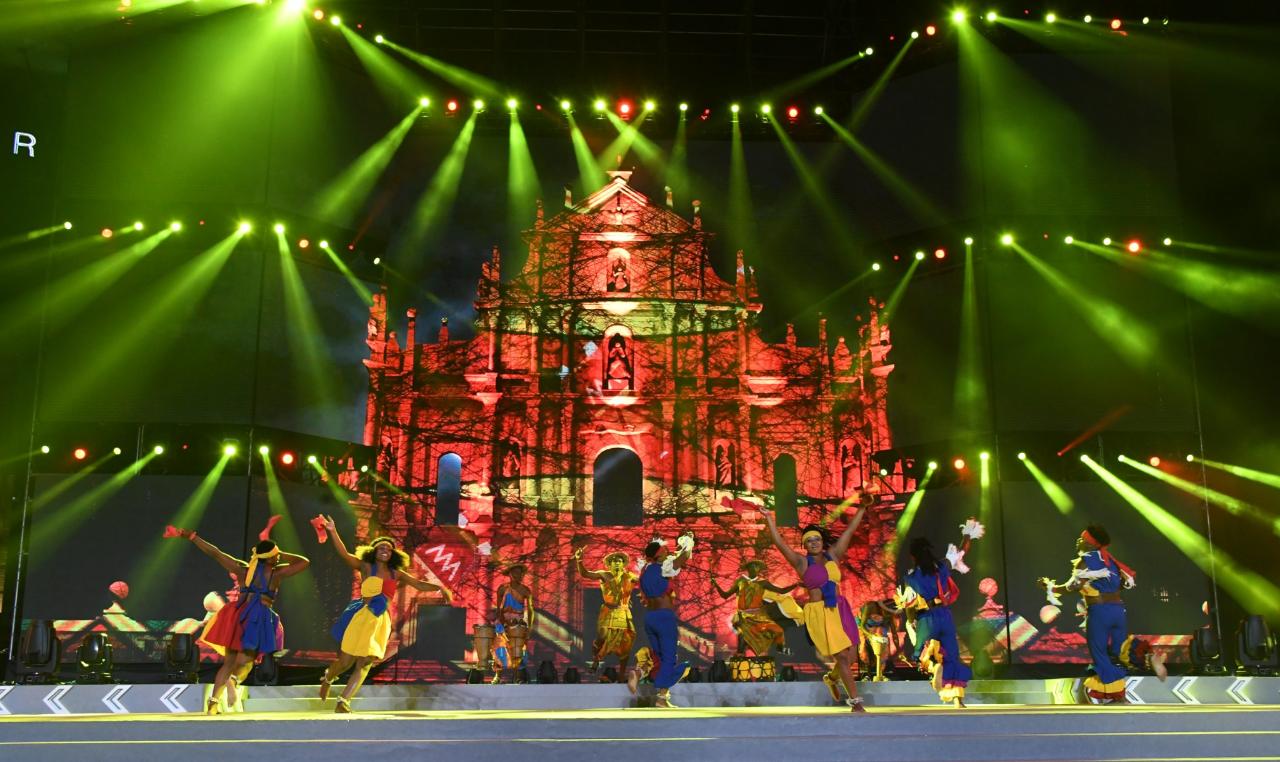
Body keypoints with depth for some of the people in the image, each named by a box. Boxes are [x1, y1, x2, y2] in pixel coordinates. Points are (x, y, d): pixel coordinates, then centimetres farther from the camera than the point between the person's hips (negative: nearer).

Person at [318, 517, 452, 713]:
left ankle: (343, 702, 10)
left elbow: (419, 584, 9)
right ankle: (327, 679, 36)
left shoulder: (397, 574, 10)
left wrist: (439, 588, -7)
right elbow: (343, 554, -10)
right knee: (346, 661, 2)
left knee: (365, 663, 1)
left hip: (381, 621, 4)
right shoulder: (366, 567, 0)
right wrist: (333, 532, -23)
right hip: (361, 617, -4)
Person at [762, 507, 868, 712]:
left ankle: (831, 678, 37)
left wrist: (862, 509, 9)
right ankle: (855, 701, 5)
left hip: (839, 609, 5)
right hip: (819, 613, -5)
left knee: (851, 655, 6)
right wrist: (769, 518, -17)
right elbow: (779, 542, -10)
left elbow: (849, 530, 9)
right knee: (842, 656, -6)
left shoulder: (833, 555, 8)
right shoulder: (802, 562, -1)